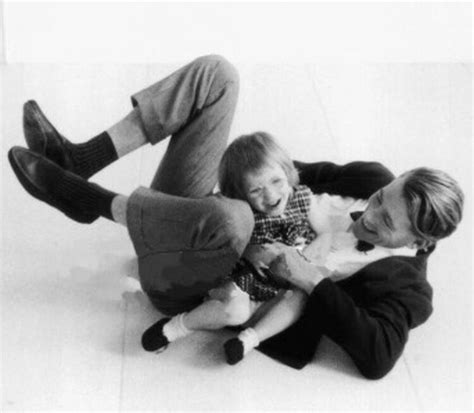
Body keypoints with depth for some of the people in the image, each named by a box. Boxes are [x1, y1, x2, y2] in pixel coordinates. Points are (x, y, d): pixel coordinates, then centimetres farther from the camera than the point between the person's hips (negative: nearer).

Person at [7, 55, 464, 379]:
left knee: (232, 218, -46)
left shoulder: (405, 286, -12)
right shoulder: (386, 188, 6)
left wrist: (312, 280, -29)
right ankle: (80, 160, -13)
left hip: (180, 284, -7)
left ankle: (88, 201, -19)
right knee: (215, 72, -5)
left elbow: (377, 357, -28)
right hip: (191, 218, 7)